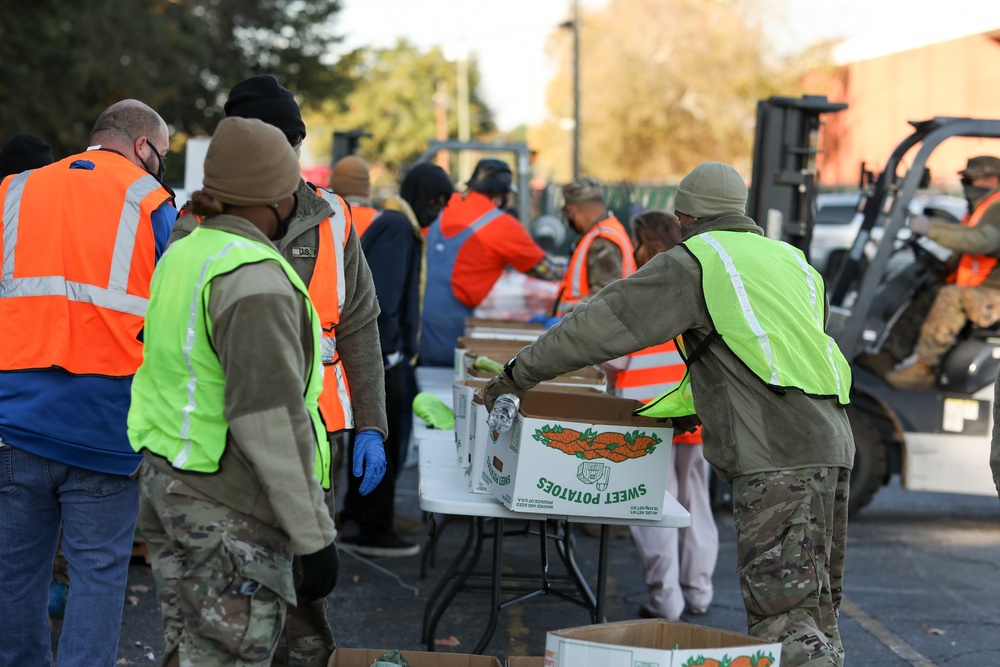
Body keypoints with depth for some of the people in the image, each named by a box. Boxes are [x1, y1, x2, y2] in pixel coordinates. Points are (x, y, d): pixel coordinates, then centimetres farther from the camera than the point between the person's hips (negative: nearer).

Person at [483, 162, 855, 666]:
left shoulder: (695, 261, 1)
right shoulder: (789, 258, 24)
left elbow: (604, 322, 0)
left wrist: (520, 372, 9)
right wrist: (680, 407, 32)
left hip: (777, 458, -8)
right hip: (831, 442, 8)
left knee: (784, 616, -12)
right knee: (817, 615, 13)